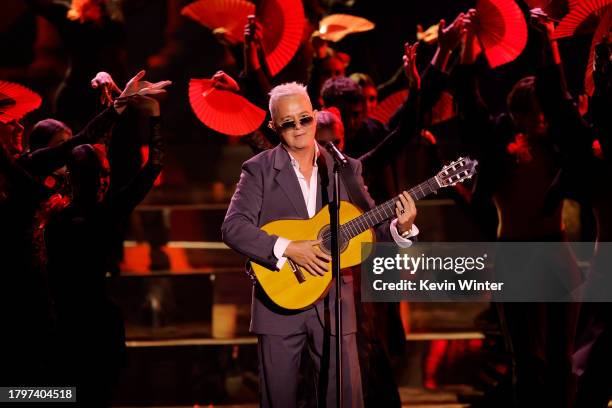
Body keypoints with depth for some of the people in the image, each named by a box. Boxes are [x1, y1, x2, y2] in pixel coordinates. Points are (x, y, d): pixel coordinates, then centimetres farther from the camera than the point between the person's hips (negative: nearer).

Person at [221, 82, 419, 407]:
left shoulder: (346, 169, 8)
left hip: (333, 305, 2)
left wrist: (401, 227, -15)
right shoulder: (259, 170, 0)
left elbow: (371, 226, 7)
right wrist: (288, 249, -20)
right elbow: (233, 228, -10)